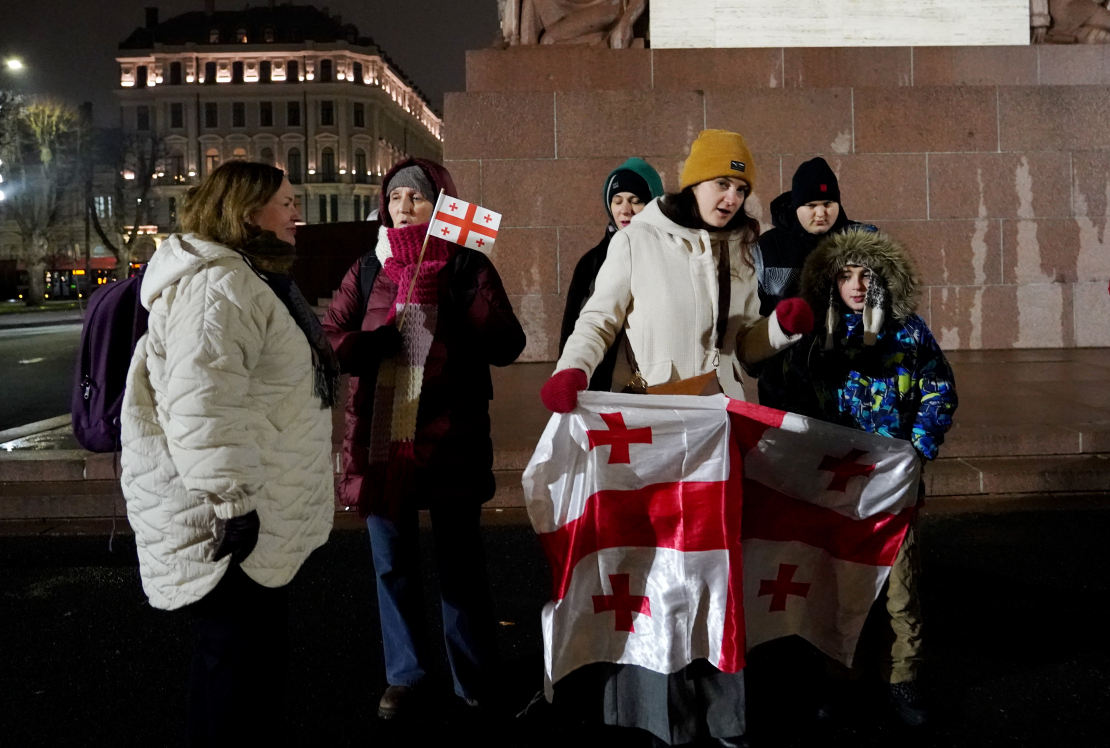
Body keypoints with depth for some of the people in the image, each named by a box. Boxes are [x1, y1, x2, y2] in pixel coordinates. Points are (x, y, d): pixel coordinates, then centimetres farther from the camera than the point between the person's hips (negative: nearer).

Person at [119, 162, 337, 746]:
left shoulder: (251, 280, 17)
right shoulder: (217, 287, -20)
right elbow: (203, 406, -29)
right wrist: (232, 499, -27)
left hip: (260, 515, 11)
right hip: (228, 518, -11)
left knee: (257, 643, 21)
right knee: (240, 648, 0)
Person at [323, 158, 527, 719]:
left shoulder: (469, 267, 2)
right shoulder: (366, 270, 11)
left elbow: (506, 345, -9)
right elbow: (330, 336, 4)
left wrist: (447, 295, -17)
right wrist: (373, 342, -15)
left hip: (450, 438, -3)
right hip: (381, 437, 3)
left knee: (460, 563, 7)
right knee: (392, 565, 13)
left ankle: (473, 678, 27)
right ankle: (403, 674, 31)